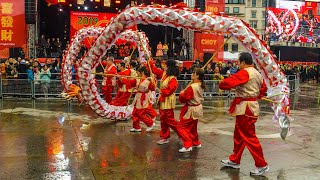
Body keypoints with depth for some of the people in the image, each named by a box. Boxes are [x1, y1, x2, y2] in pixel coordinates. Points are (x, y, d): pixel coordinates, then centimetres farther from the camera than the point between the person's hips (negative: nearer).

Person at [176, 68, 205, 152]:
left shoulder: (192, 87, -26)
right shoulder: (201, 85, 3)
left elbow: (183, 98, -24)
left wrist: (181, 93, -5)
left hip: (191, 110, -9)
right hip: (197, 108, 10)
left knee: (181, 127, -4)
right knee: (192, 127, 24)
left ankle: (188, 145, -6)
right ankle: (196, 143, 37)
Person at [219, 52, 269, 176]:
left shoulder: (244, 73, -18)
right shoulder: (257, 73, 13)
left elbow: (227, 83, -24)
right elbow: (263, 88, 25)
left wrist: (222, 84, -3)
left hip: (245, 108, -10)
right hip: (251, 105, 10)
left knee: (249, 137, -2)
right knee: (239, 135, 18)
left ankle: (262, 165, 7)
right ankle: (234, 160, 31)